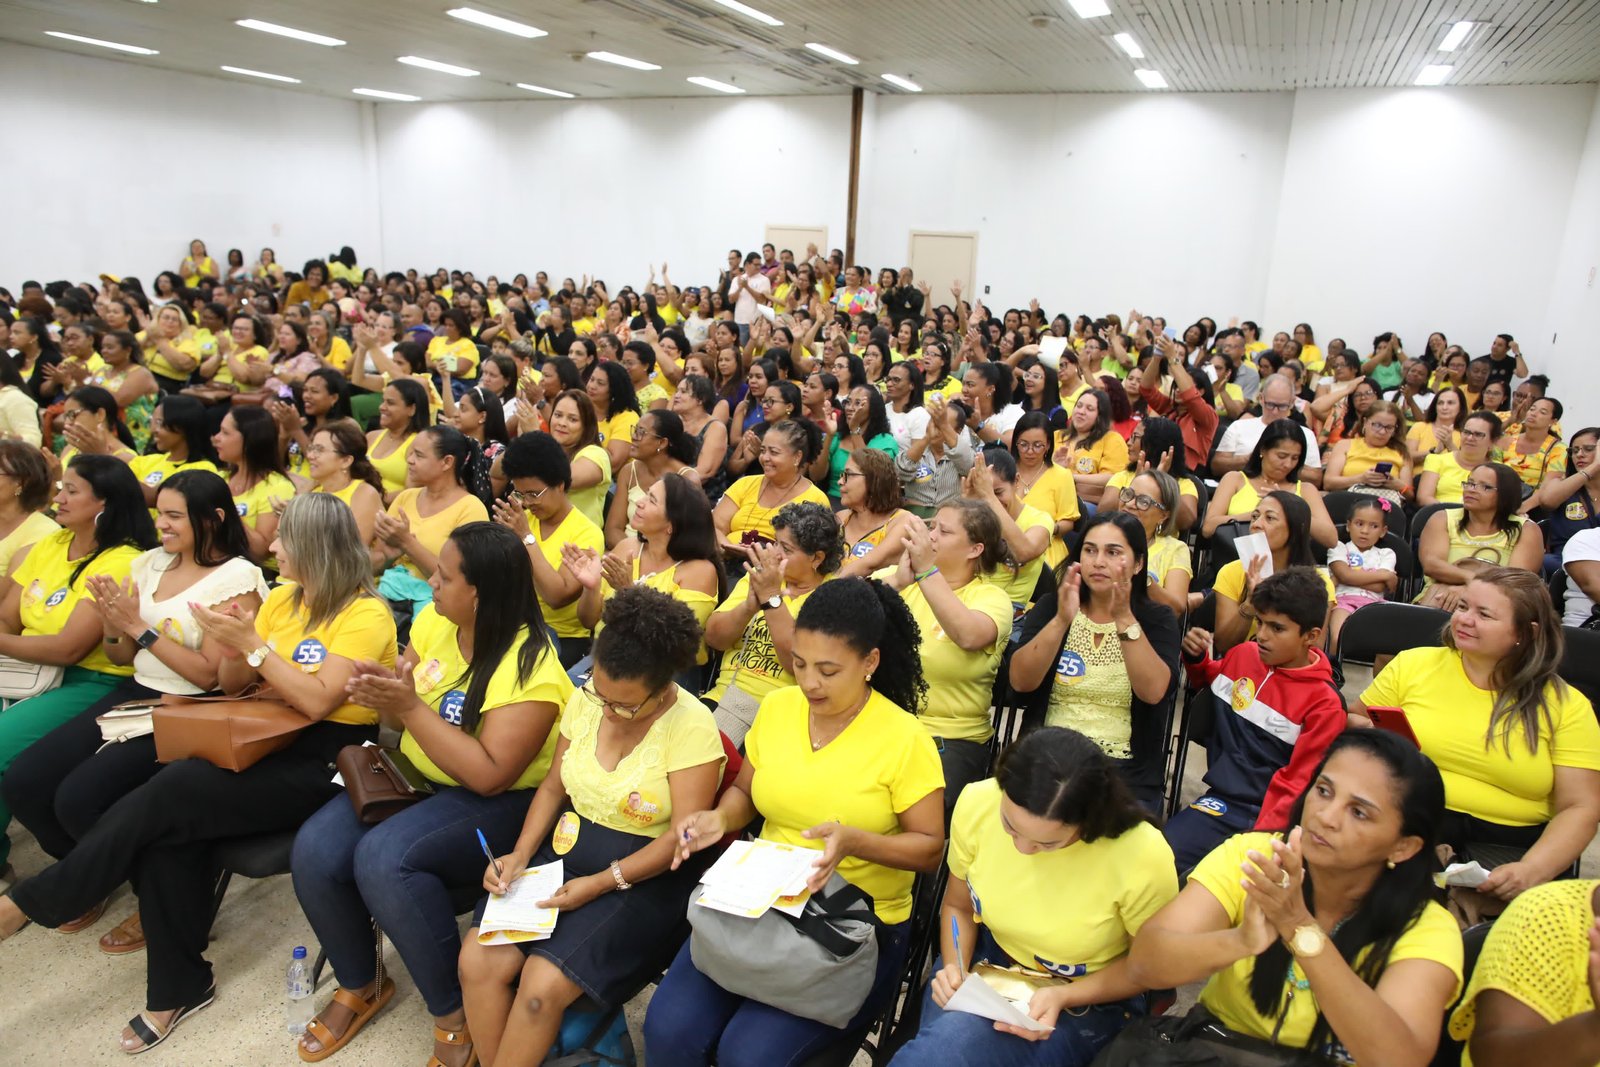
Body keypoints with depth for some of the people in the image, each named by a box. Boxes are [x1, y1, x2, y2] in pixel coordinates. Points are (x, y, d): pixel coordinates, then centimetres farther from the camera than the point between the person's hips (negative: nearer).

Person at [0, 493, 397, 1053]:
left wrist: (252, 645, -20)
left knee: (165, 797, -21)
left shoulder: (366, 614, -13)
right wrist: (232, 645, -8)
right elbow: (232, 684, 13)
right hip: (268, 742, 7)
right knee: (169, 824, -19)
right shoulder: (282, 597, 10)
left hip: (325, 760, -7)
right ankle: (179, 986, -5)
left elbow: (316, 702, -21)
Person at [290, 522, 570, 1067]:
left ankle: (456, 1015, -9)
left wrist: (411, 706, -28)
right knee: (315, 850, -13)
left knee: (383, 858, -29)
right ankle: (359, 986, 14)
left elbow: (489, 775, -27)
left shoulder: (529, 666, -23)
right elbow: (403, 718, 8)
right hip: (413, 777, 7)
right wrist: (381, 691, -16)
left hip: (495, 804, -7)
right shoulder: (434, 620, -2)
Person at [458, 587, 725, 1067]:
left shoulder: (692, 726, -19)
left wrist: (600, 884, -22)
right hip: (566, 848, 6)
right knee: (478, 959, -13)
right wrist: (521, 853, -7)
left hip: (644, 875, -5)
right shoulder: (585, 700, -1)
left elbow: (683, 837, -18)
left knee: (543, 983, -22)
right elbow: (553, 786, 9)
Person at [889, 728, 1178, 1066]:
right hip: (986, 961, 5)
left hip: (1089, 1004, -4)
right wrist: (954, 968, -17)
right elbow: (958, 906, 1)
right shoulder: (978, 803, -19)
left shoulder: (1143, 857, -29)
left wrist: (1064, 996, -22)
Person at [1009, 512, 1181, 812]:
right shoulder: (1051, 606, 7)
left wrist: (1124, 618, -23)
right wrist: (1061, 620, -21)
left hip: (1126, 771, -1)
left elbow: (1154, 692, -14)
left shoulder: (1156, 619, 5)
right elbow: (1021, 682, -9)